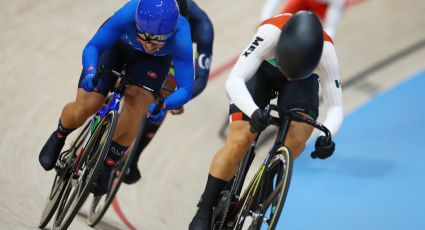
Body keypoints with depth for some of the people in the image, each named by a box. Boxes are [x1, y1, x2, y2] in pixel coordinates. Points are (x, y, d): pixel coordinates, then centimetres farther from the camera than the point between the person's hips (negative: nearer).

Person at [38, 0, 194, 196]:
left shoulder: (181, 39, -40)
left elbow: (186, 89, -39)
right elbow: (92, 46, -34)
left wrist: (163, 106, -59)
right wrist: (90, 72, -55)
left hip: (156, 61, 0)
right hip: (117, 45, 0)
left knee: (137, 104, -26)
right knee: (84, 108, -10)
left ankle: (109, 163, -3)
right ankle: (59, 137, 26)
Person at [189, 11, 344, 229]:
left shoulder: (326, 50, -36)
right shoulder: (271, 32, -42)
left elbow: (335, 107, -27)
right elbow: (234, 80, -43)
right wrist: (254, 112, -61)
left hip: (304, 75, 1)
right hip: (262, 70, -1)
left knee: (298, 137, -26)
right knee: (239, 140, -16)